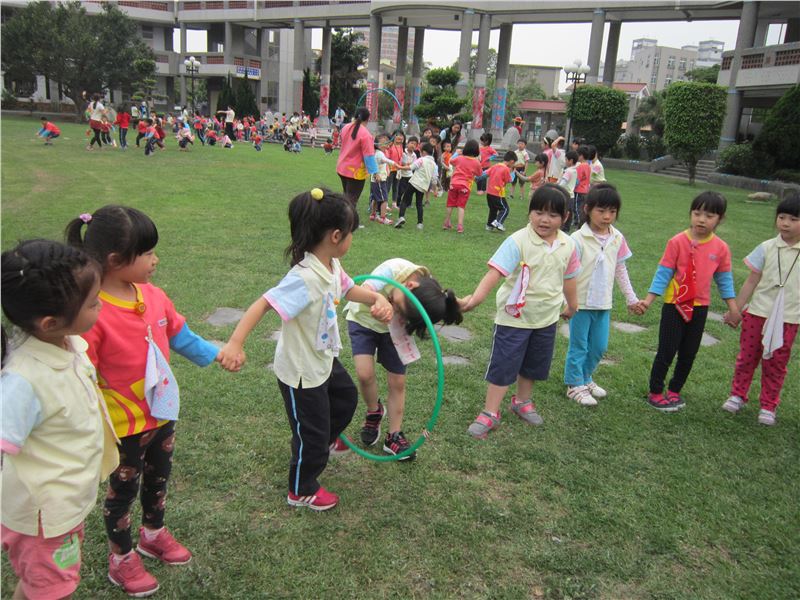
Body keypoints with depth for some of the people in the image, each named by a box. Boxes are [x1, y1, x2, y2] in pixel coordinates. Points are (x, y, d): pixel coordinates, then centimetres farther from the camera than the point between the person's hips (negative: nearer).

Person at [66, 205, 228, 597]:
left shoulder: (153, 296, -7)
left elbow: (182, 338, 8)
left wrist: (217, 355, 4)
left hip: (163, 413, 7)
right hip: (125, 427, -7)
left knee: (159, 477, 26)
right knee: (123, 489, 16)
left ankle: (154, 535, 53)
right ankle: (121, 559, 40)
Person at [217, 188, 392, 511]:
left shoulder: (332, 266, -7)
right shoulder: (305, 278, -35)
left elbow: (349, 289, 10)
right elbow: (263, 304, -40)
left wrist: (377, 298, -8)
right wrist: (235, 343, -50)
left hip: (325, 360, 9)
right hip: (302, 373, -9)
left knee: (346, 396, 32)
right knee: (310, 433, 11)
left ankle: (326, 440, 61)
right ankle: (302, 491, 37)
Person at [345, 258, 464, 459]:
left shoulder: (428, 291, -27)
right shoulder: (393, 269, -37)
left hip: (391, 328, 2)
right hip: (363, 319, -2)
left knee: (397, 383, -1)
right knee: (365, 373, -18)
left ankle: (394, 437, 16)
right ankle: (374, 412, 13)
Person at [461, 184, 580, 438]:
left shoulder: (568, 245, -4)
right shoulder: (518, 241, -21)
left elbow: (568, 278, 13)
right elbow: (495, 273, -30)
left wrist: (572, 305, 26)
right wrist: (475, 298, -44)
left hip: (547, 317, 5)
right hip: (514, 317, -5)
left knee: (533, 365, 21)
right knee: (503, 365, 2)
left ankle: (522, 401, 44)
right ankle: (490, 413, 15)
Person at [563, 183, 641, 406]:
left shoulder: (617, 238, 2)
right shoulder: (578, 239, -15)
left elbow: (621, 270, 12)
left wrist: (631, 298, 15)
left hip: (603, 303, 5)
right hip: (581, 303, -5)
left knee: (599, 346, 15)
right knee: (579, 346, 7)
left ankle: (585, 377, 36)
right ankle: (575, 385, 22)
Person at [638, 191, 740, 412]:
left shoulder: (721, 248, -2)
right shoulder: (677, 242, -13)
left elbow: (724, 278, 8)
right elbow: (663, 273, -10)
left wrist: (733, 306, 6)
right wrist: (648, 300, -14)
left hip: (700, 307, 4)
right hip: (674, 305, -4)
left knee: (688, 354, 13)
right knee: (666, 352, 1)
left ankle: (674, 391, 30)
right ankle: (655, 393, 16)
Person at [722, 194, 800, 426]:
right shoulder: (767, 248, -3)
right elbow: (752, 281, 2)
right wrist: (736, 310, 3)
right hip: (758, 312, 1)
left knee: (776, 364, 9)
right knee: (747, 356, 12)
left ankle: (768, 406, 23)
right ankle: (738, 395, 29)